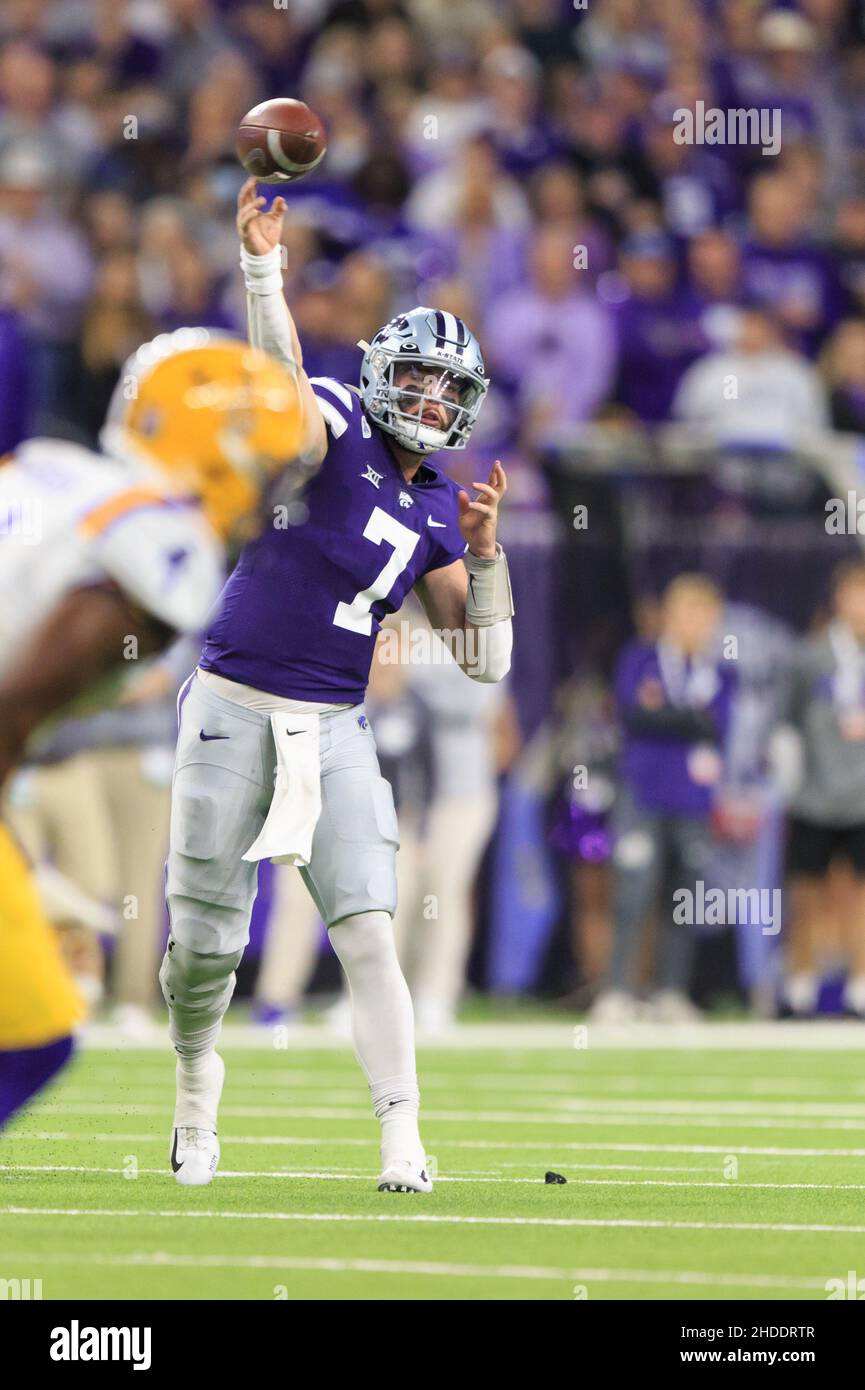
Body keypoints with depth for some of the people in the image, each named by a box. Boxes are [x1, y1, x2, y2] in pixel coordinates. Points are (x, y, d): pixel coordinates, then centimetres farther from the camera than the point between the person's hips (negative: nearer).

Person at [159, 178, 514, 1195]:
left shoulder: (436, 511, 9)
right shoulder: (334, 428, -5)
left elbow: (485, 661, 9)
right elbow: (285, 393, -30)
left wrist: (484, 552, -6)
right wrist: (262, 270, -46)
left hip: (335, 729, 3)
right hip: (235, 712, -3)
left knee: (368, 934, -9)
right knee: (206, 941, 4)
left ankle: (403, 1144, -10)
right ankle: (196, 1075, 33)